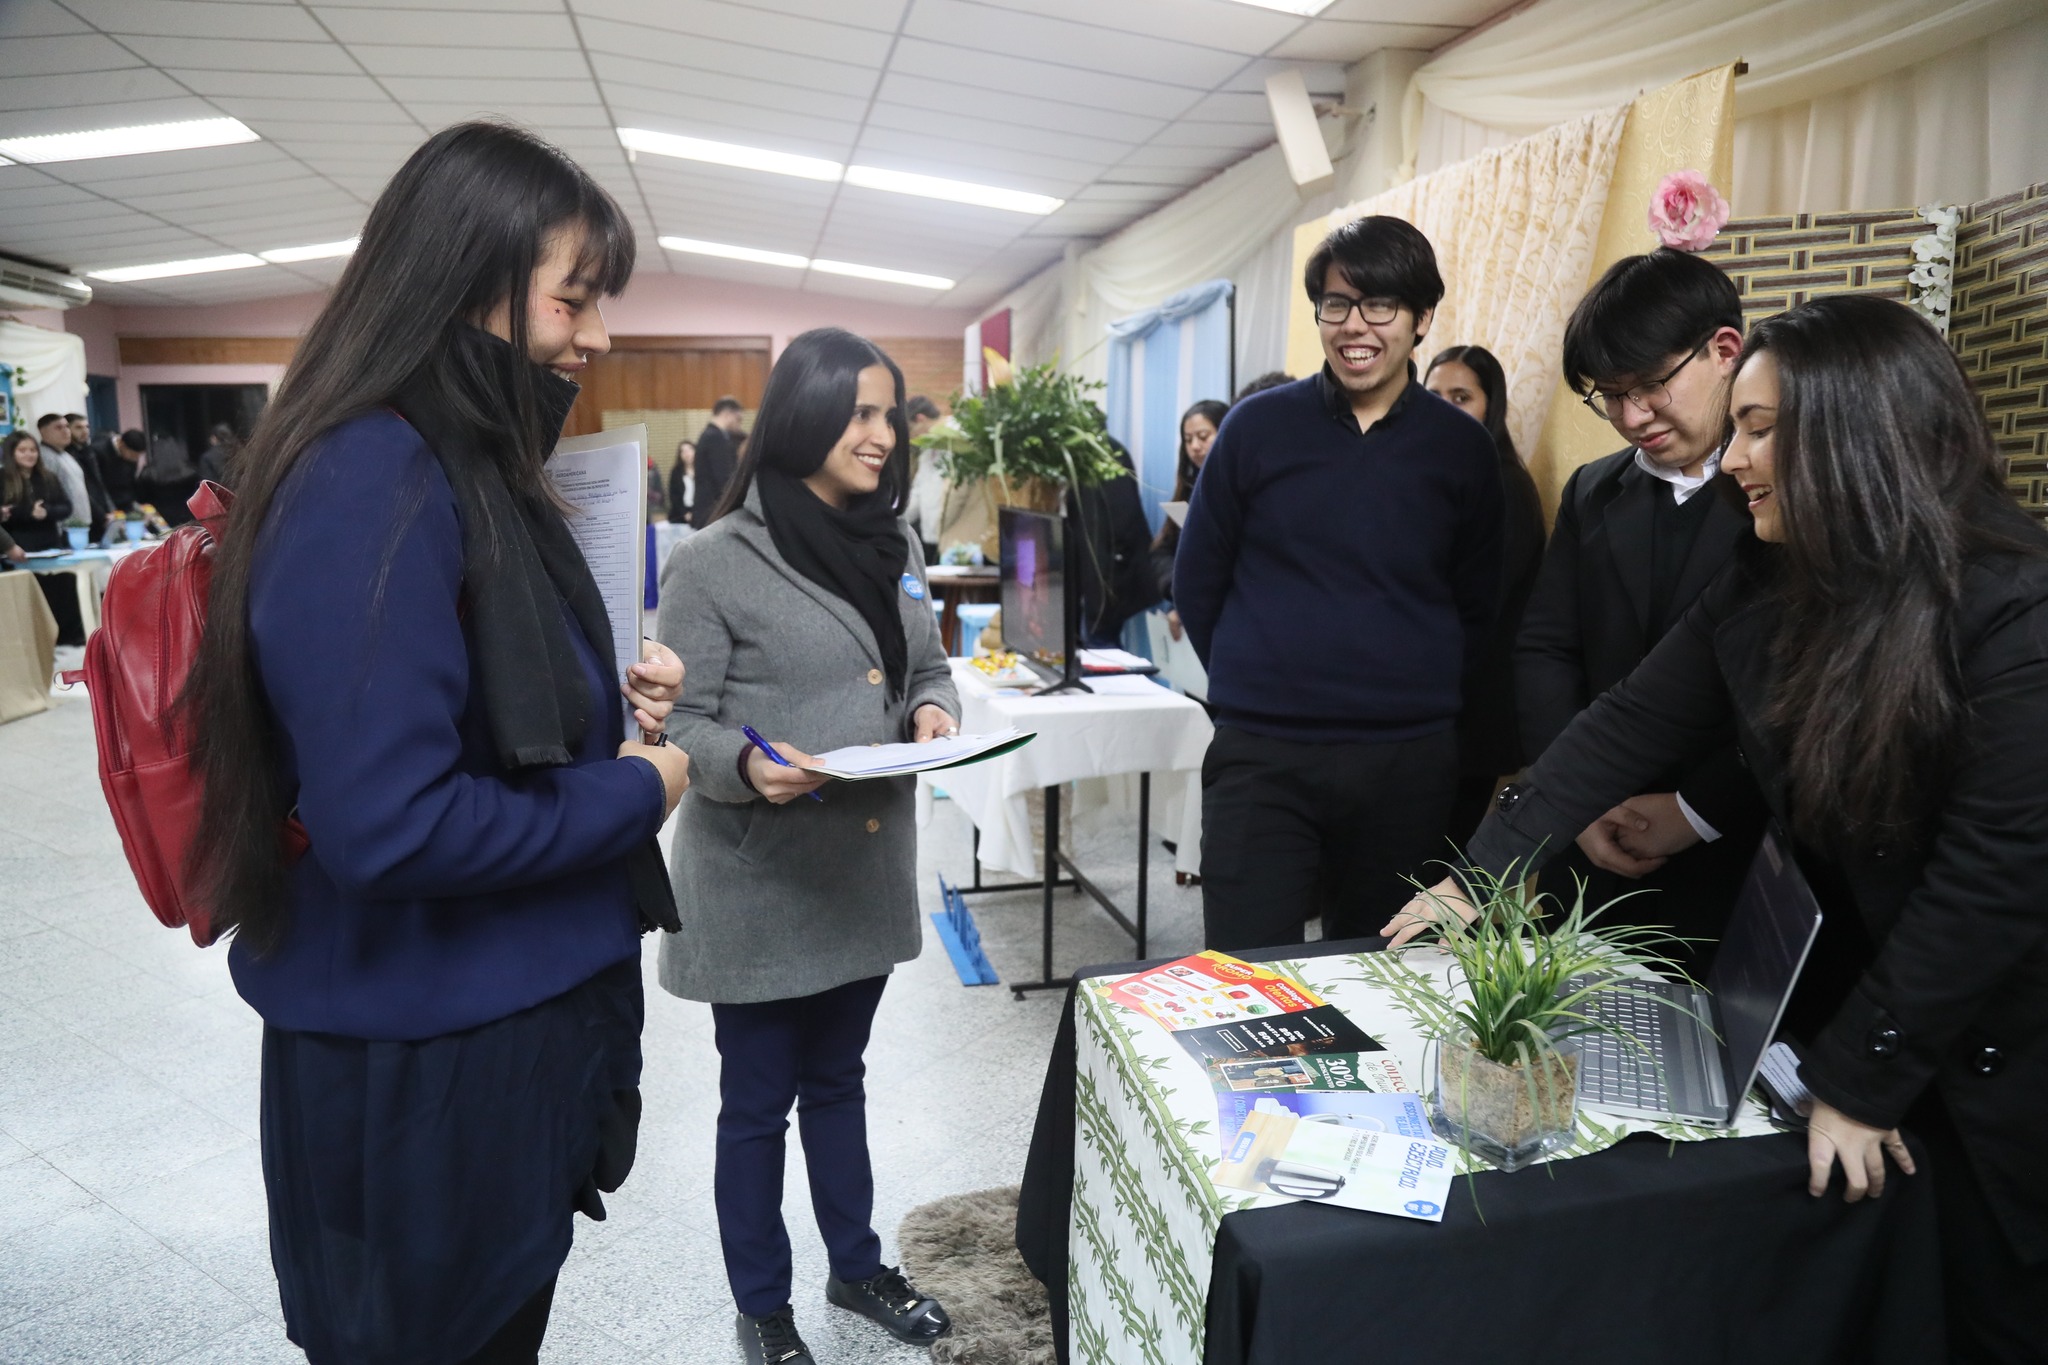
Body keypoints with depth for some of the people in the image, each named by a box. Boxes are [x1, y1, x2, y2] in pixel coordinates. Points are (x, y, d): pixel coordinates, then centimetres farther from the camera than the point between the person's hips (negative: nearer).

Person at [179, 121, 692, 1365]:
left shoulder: (468, 463, 6)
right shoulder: (372, 485, -24)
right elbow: (389, 826, -29)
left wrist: (609, 697, 0)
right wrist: (635, 795, -17)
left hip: (522, 1013, 9)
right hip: (430, 1064, -9)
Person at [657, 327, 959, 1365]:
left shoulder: (894, 546, 7)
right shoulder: (713, 561, -13)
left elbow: (929, 670, 14)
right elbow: (679, 722, -13)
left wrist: (933, 712, -7)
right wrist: (748, 764, -32)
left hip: (869, 867, 6)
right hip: (758, 883, -5)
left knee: (836, 1081, 23)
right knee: (758, 1103, 12)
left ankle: (856, 1267, 42)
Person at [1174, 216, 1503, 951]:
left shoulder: (1461, 448, 3)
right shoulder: (1258, 426, 0)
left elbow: (1477, 609, 12)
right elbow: (1197, 584, 6)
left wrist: (1423, 698, 6)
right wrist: (1257, 687, 7)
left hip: (1408, 763, 2)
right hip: (1260, 757, -1)